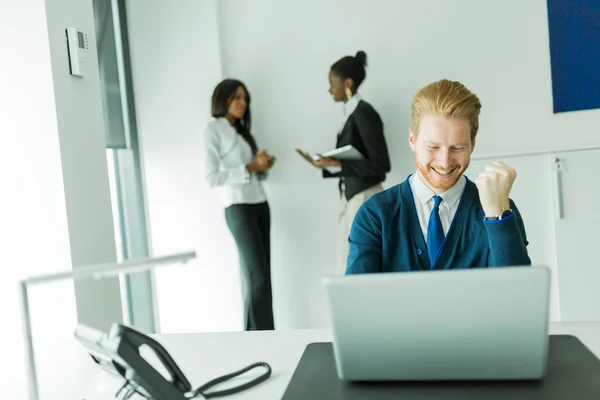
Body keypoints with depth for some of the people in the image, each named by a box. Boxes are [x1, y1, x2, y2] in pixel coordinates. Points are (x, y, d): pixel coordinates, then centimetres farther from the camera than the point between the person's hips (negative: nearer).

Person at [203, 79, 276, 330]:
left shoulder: (241, 131, 20)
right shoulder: (214, 130, -3)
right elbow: (211, 177, -13)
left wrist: (263, 166, -2)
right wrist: (249, 167, -15)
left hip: (260, 205, 7)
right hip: (238, 208, -7)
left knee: (261, 275, 5)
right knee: (257, 276, -9)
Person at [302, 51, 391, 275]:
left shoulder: (364, 113, -15)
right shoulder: (350, 112, 10)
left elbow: (381, 164, -17)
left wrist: (338, 165, -19)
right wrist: (329, 164, 1)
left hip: (365, 199, -8)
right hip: (351, 198, 9)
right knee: (347, 270, 11)